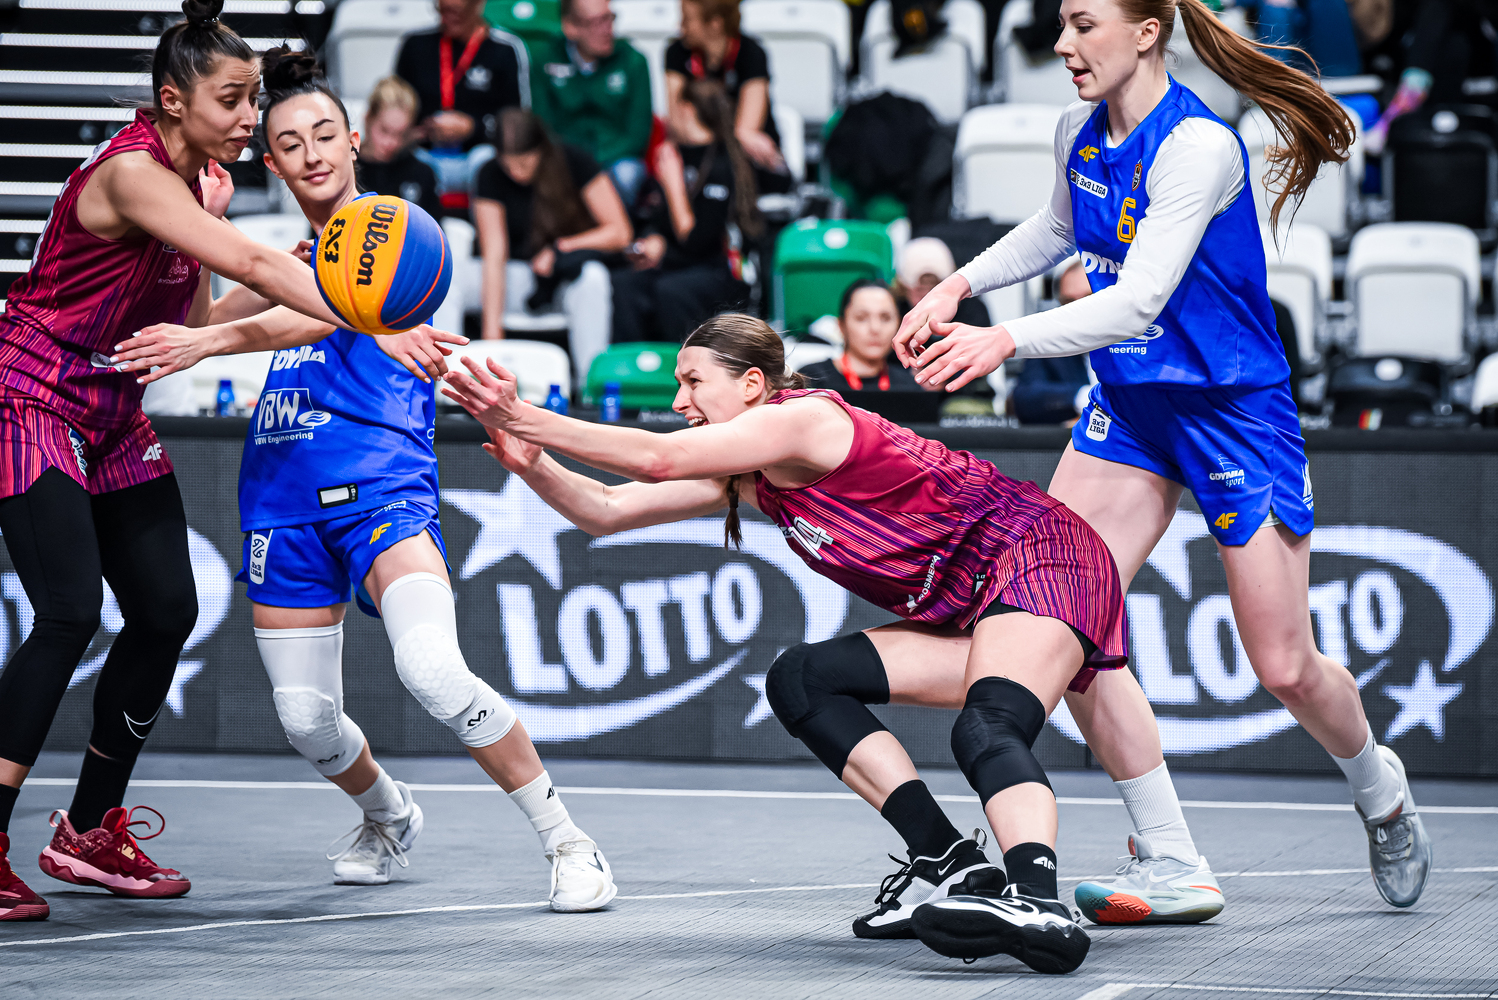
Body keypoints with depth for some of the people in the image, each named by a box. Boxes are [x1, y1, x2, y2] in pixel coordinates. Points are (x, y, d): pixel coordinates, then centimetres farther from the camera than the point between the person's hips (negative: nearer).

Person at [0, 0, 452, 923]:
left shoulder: (193, 181, 5)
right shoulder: (130, 171, -23)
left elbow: (191, 332, 9)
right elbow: (250, 264, -35)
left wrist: (208, 222, -2)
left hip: (116, 419, 9)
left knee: (168, 610, 3)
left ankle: (91, 832, 16)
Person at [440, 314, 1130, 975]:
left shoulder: (800, 416, -14)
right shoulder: (740, 477, 14)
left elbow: (658, 458, -25)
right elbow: (607, 511, 9)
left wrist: (524, 418, -24)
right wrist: (530, 463, -9)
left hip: (1040, 558, -10)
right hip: (969, 614, 10)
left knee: (986, 732, -34)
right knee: (799, 681, 4)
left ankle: (1038, 906, -59)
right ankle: (949, 867, -7)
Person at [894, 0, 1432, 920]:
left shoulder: (1197, 145, -24)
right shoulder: (1079, 135, 0)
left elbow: (1139, 299, -34)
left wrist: (1008, 341, -44)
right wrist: (960, 285, 10)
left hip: (1234, 413, -7)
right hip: (1127, 407, 7)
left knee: (1283, 668, 0)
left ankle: (1378, 786, 36)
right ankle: (1171, 867, -3)